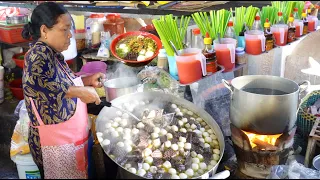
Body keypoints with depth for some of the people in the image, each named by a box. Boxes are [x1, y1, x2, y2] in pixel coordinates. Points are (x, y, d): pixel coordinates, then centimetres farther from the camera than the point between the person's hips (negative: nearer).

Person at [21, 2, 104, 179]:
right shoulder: (39, 53, -20)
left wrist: (88, 80, 8)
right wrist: (79, 91, -32)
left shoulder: (53, 55, 9)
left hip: (70, 138, 9)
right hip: (56, 142, -9)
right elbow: (32, 82, -39)